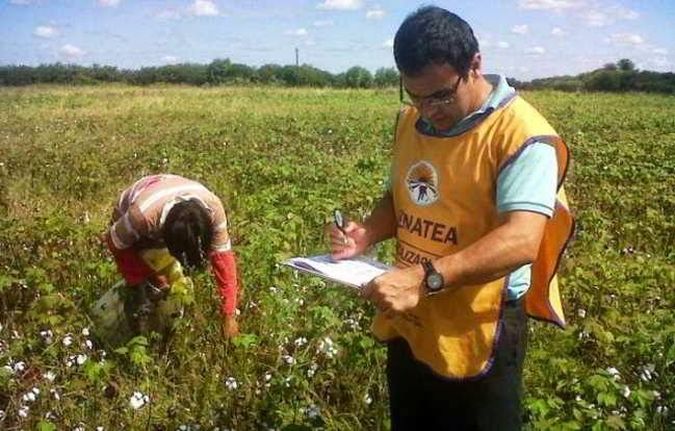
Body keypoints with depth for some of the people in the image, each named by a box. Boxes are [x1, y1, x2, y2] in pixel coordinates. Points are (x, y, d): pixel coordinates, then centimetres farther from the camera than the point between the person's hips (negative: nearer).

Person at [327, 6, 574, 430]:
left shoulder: (522, 136, -20)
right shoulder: (411, 122, 3)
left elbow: (521, 241, -31)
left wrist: (426, 278, -42)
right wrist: (366, 233, -6)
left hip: (477, 338, -6)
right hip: (408, 326, 7)